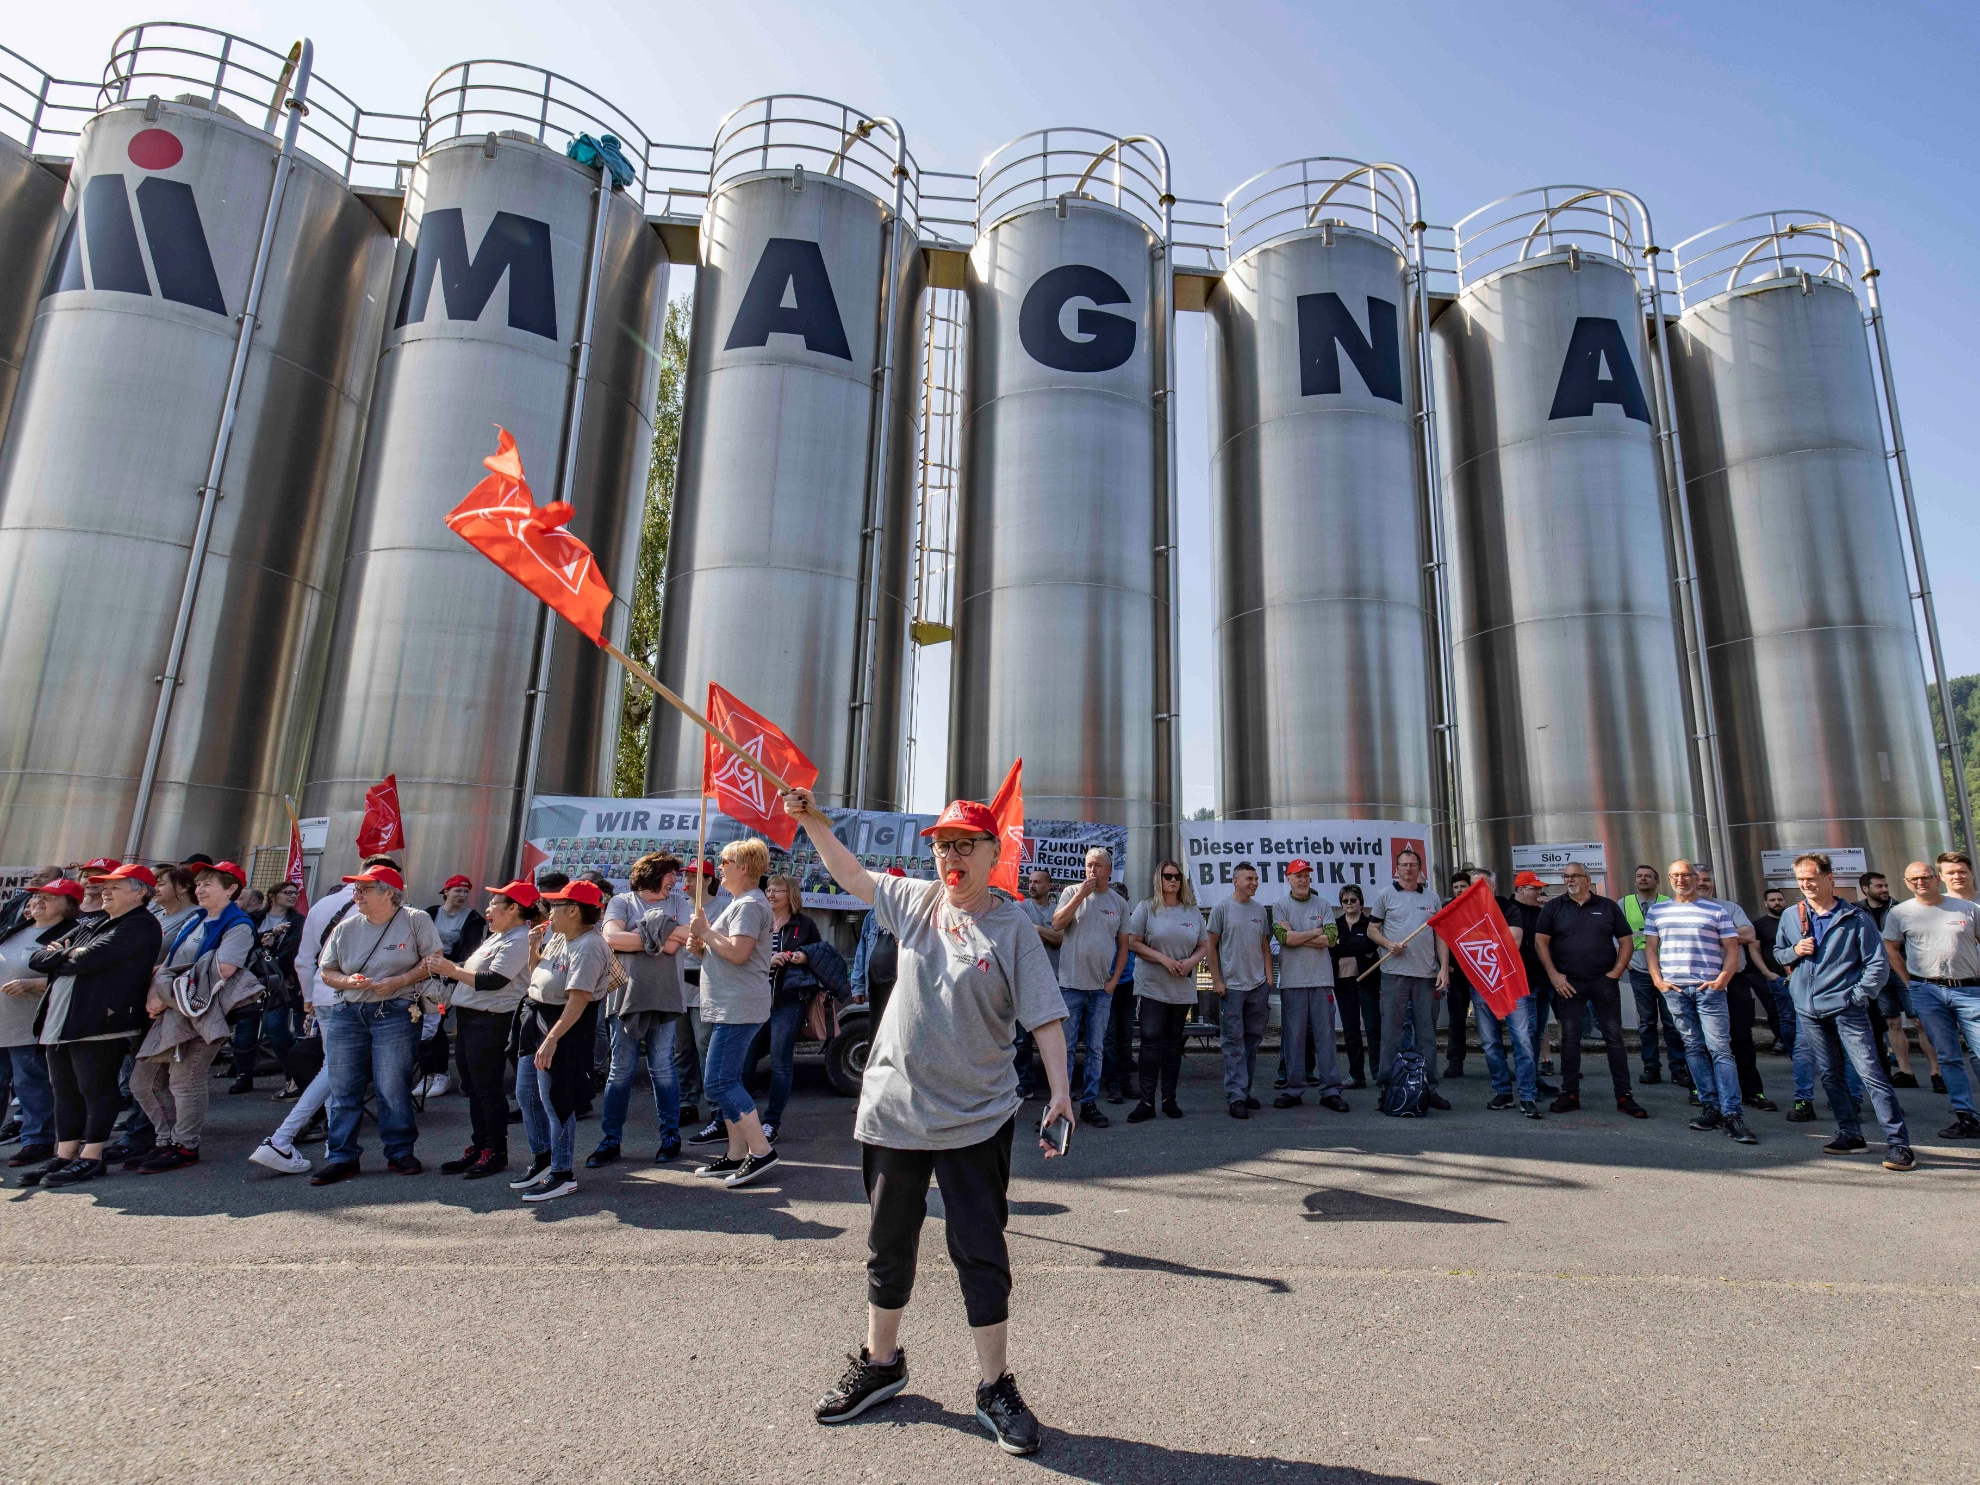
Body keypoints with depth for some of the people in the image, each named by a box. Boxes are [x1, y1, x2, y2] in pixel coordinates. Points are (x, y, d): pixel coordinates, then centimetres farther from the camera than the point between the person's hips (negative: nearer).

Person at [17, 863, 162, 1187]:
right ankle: (65, 1154, 22)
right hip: (58, 1020, 9)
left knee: (95, 1089, -2)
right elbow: (37, 959, 16)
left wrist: (57, 958, 3)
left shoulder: (141, 926, -8)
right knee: (64, 1090, 13)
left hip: (100, 1020, -9)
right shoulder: (90, 924, 21)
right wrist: (68, 955, -4)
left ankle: (91, 1157, 5)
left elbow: (90, 959, -17)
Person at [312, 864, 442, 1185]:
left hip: (395, 1014, -4)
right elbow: (327, 971, 14)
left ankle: (399, 1152, 12)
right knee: (342, 1089, 6)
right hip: (346, 1014, 5)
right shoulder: (346, 928, 10)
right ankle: (341, 1157, 17)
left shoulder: (415, 920, -2)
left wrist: (399, 981, -14)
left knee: (393, 1088, -1)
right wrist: (348, 981, -7)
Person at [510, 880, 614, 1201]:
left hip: (565, 1025, -10)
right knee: (526, 1095, 18)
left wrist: (552, 1038, -32)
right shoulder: (557, 935, 8)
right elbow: (536, 976, 20)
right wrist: (533, 948, 3)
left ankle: (563, 1174, 13)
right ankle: (542, 1160, 36)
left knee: (554, 1100, -2)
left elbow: (578, 999, -28)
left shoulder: (588, 947, -22)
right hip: (535, 1018, 10)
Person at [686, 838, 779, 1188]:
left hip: (738, 1008, -11)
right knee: (725, 1081, 13)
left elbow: (738, 953, -25)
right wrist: (702, 945, 7)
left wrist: (705, 930, -13)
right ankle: (736, 1155, 19)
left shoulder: (749, 904, -14)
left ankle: (761, 1151, -8)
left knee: (719, 1082, -11)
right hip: (728, 1007, 11)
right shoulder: (739, 903, 21)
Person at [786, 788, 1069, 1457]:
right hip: (893, 1107, 4)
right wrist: (812, 820, 9)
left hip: (976, 1119, -4)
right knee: (888, 1245, 19)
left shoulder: (1013, 926, -10)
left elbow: (1045, 1017, -11)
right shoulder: (915, 902, 1)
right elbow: (852, 875, 16)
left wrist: (1060, 1092, -20)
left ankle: (996, 1388, 26)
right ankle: (881, 1363, 41)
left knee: (981, 1252, 6)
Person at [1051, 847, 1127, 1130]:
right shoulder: (1072, 892, 1)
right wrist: (1080, 894, -18)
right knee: (1066, 1047, 2)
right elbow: (1057, 924, -13)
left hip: (1102, 988, 3)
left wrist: (1114, 979, 2)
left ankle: (1089, 1104, 20)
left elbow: (1123, 945, 11)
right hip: (1071, 984, -3)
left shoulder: (1119, 902, 7)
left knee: (1096, 1049, 10)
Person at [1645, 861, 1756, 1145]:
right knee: (1694, 1048, 7)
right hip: (1674, 988, 2)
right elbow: (1651, 947, 11)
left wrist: (1723, 979, -9)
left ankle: (1731, 1114, -7)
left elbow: (1732, 948, 3)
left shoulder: (1717, 910, 5)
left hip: (1709, 988, -2)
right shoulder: (1657, 911, 11)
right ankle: (1710, 1107, 12)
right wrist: (1658, 980, 0)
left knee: (1719, 1048, -7)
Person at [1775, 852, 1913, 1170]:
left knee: (1870, 1072, -9)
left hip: (1846, 1008, -4)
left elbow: (1878, 962, -3)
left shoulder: (1855, 917, -3)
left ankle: (1898, 1142, -4)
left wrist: (1860, 996, -10)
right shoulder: (1790, 916, 8)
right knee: (1829, 1074, 12)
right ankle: (1850, 1133, 23)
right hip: (1808, 1009, 4)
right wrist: (1794, 951, -2)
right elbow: (1778, 950, 20)